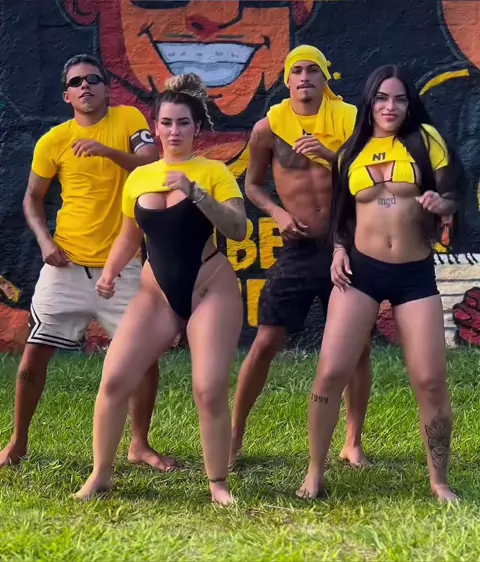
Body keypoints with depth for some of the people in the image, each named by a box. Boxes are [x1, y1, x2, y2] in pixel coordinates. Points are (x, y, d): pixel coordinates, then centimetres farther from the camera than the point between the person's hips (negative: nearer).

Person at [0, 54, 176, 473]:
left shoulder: (129, 120, -1)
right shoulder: (53, 141, 0)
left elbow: (154, 167, -15)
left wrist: (107, 151, -28)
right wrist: (44, 239, -5)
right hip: (67, 265, 0)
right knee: (35, 353, 1)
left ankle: (140, 445, 16)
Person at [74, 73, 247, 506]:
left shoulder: (213, 172, -4)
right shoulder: (138, 178, 7)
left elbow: (238, 230, -15)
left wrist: (195, 193, -24)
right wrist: (109, 273, 4)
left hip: (211, 290, -3)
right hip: (157, 294, 4)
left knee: (210, 391, -12)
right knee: (114, 379, -8)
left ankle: (219, 484, 6)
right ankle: (100, 475, 7)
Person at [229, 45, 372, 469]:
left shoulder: (349, 118, -3)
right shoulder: (270, 126, -2)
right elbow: (253, 184, 11)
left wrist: (332, 156, -20)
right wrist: (277, 212, -7)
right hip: (299, 247, 0)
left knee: (358, 345, 3)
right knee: (266, 344, 0)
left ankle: (354, 443, 16)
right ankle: (235, 434, 14)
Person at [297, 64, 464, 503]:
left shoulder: (426, 139, 2)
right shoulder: (351, 151, 9)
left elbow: (451, 196, 1)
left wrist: (440, 203, -22)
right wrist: (339, 249, 1)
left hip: (416, 274, -1)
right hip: (361, 270, 1)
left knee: (431, 382, -3)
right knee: (330, 374, -7)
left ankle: (440, 482, 13)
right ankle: (315, 474, 7)